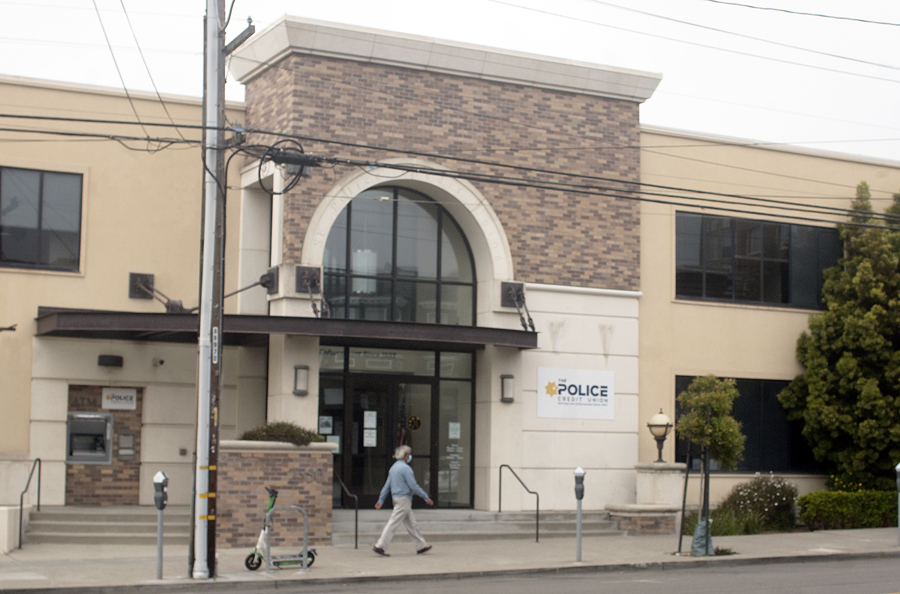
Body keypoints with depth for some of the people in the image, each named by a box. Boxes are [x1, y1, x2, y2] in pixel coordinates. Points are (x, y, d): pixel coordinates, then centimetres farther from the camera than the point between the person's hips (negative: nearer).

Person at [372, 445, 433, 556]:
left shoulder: (394, 467, 14)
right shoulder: (405, 468, -14)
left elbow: (387, 485, 16)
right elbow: (413, 486, -17)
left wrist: (381, 500, 18)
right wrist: (426, 497, -9)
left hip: (396, 498, 10)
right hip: (404, 498, -10)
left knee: (411, 523, 13)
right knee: (394, 523, -9)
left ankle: (421, 546, 18)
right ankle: (380, 546, -11)